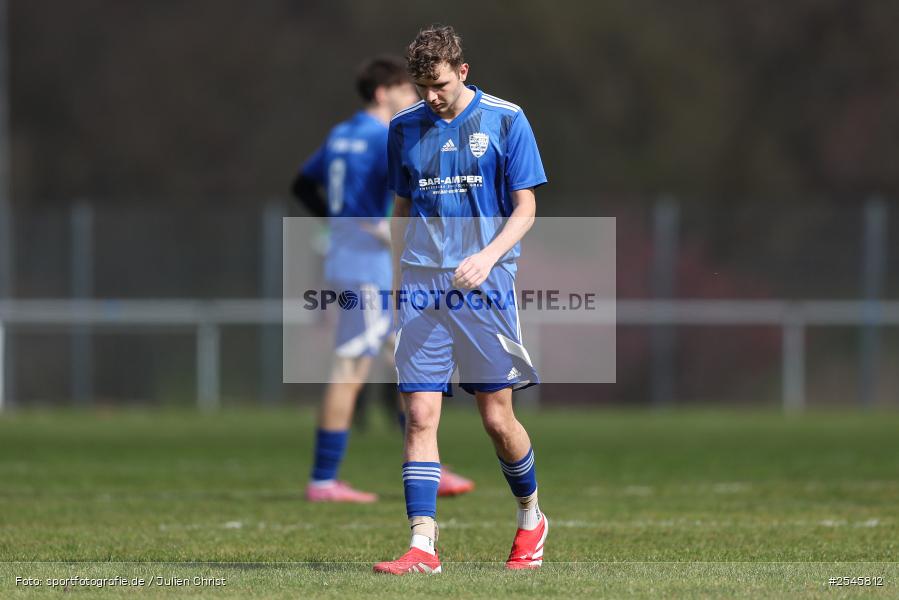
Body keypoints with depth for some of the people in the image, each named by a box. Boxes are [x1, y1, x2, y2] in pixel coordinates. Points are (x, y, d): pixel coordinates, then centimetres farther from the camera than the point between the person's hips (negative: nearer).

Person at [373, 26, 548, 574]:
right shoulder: (404, 129, 10)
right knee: (420, 416, -6)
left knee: (497, 417, 1)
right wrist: (394, 277, 12)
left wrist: (488, 256, -16)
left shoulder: (505, 120, -1)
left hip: (485, 286, -3)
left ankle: (532, 518, 26)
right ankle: (423, 545, -8)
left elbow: (525, 208, -1)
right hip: (421, 287, 3)